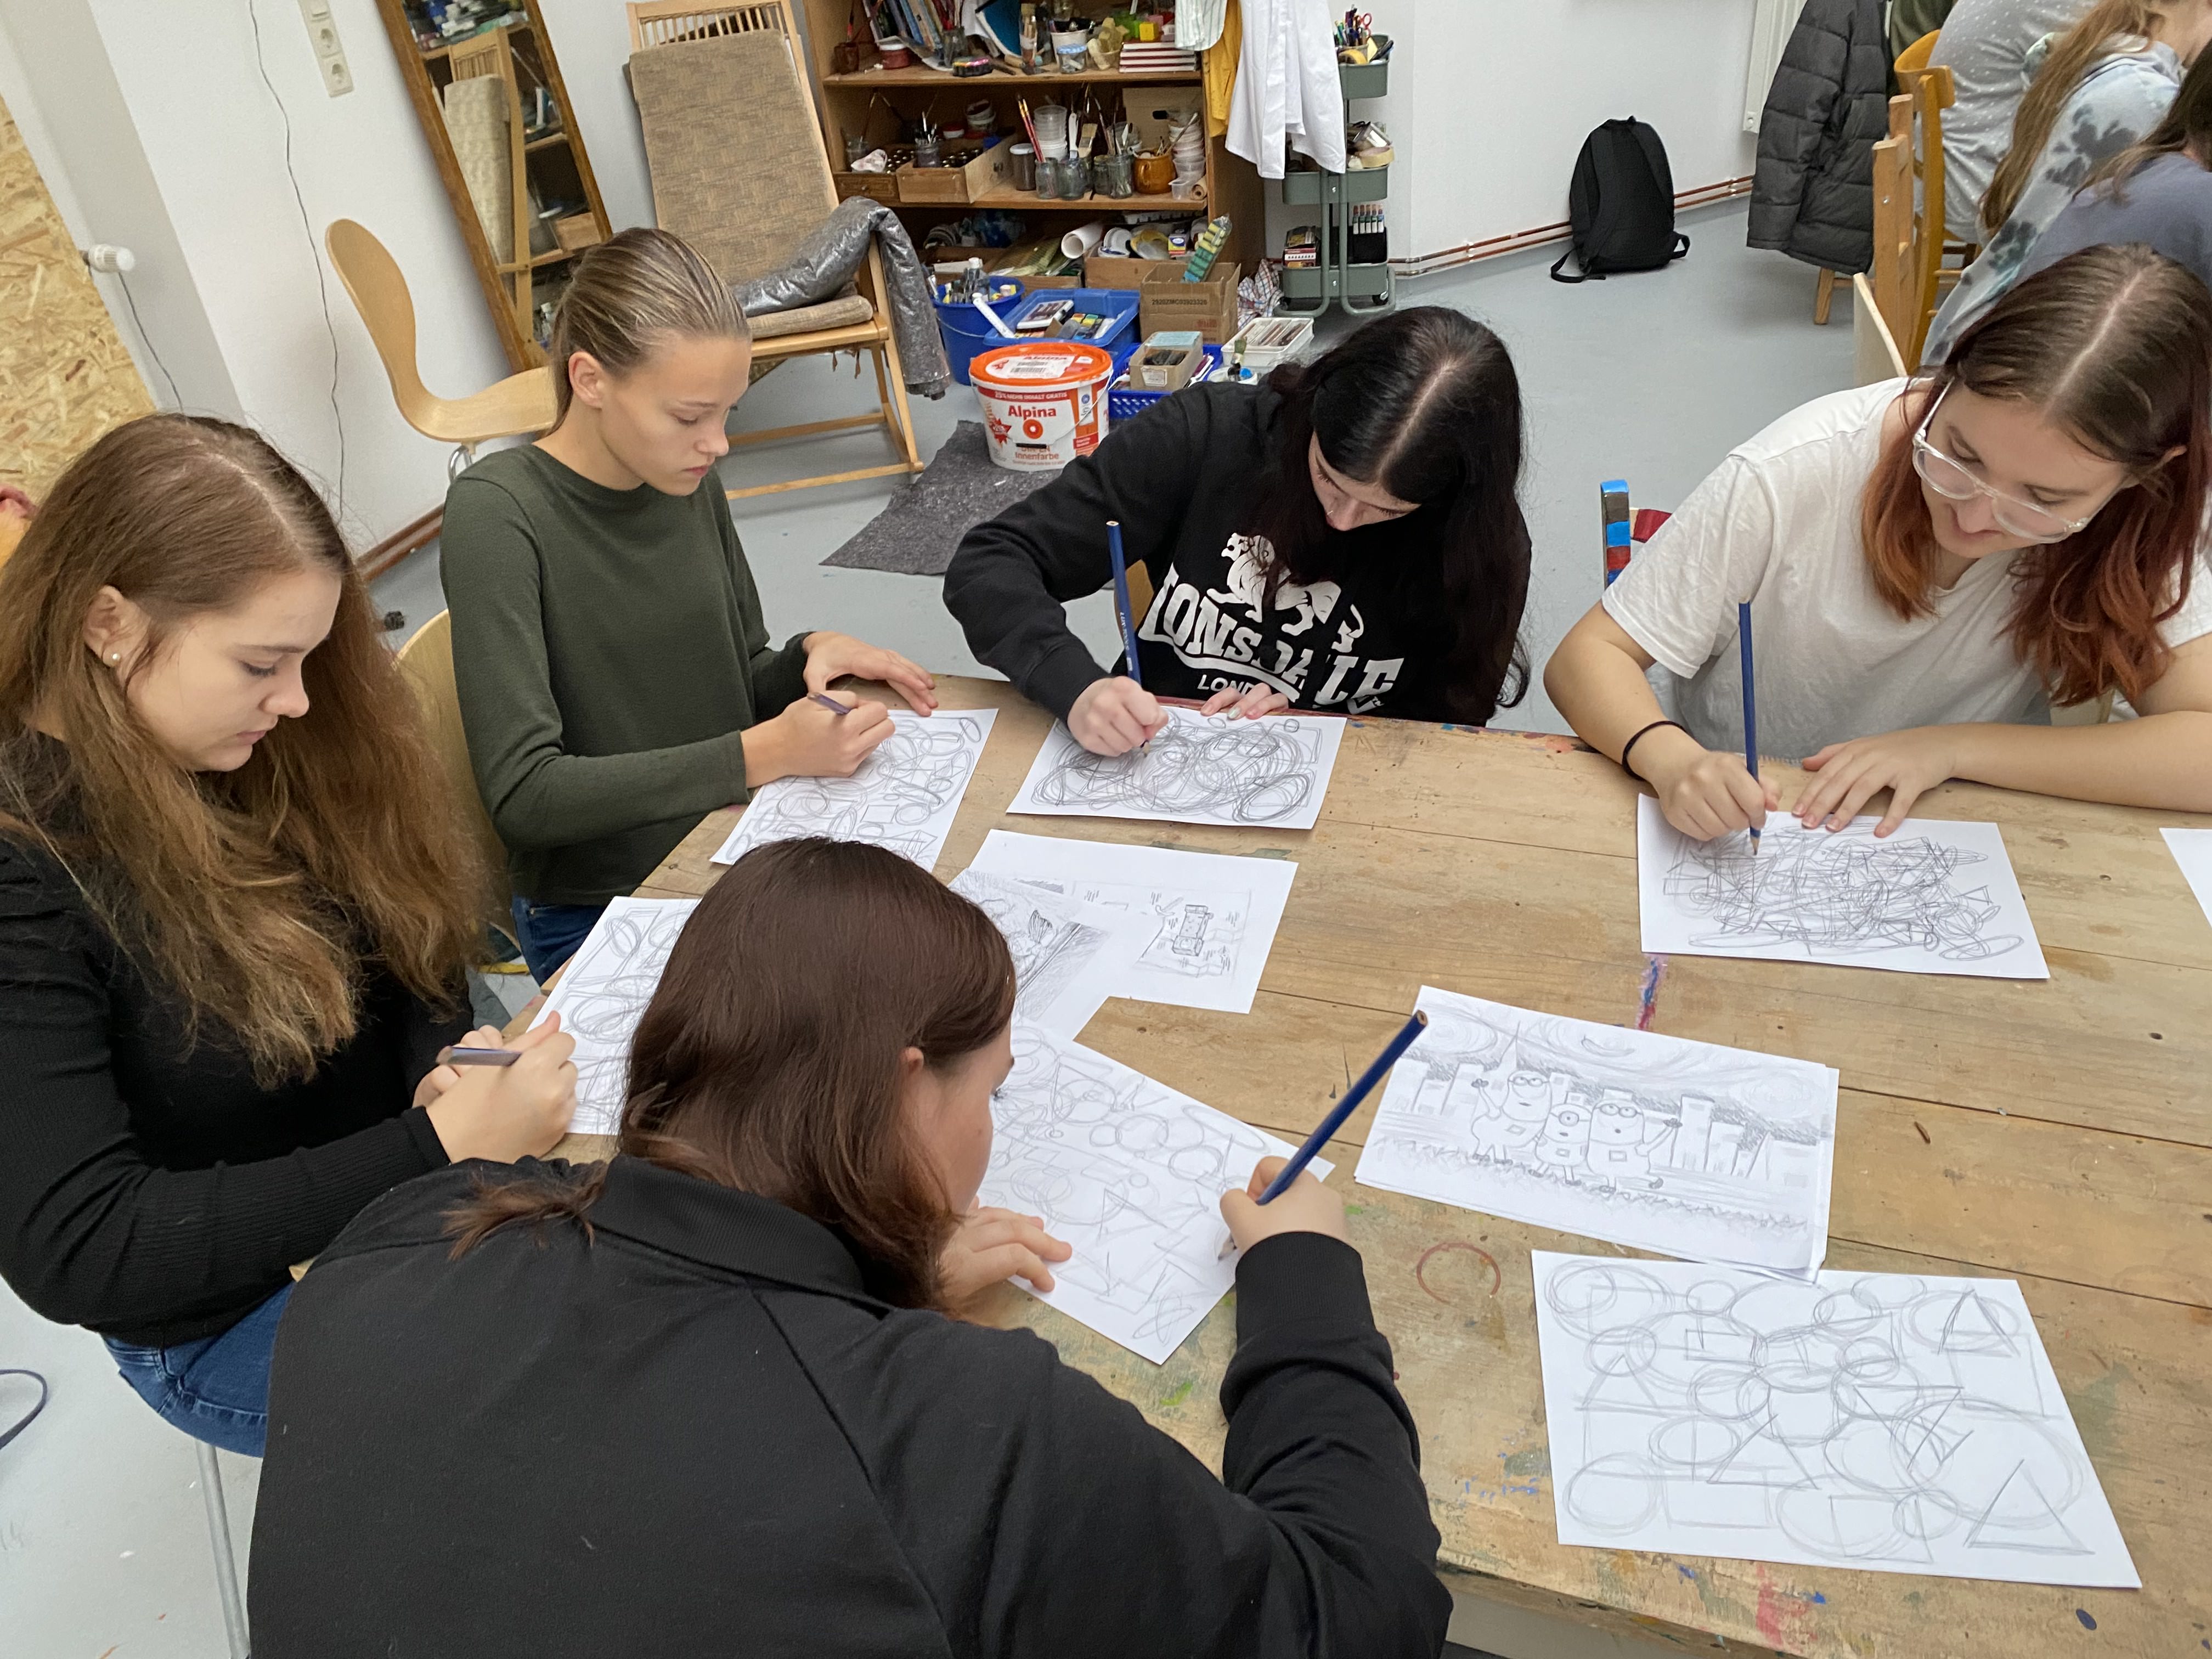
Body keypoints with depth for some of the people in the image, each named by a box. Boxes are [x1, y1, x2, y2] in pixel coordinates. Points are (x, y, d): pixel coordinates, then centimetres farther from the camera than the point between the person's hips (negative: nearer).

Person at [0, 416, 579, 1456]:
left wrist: (445, 1062, -15)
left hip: (412, 1208, 6)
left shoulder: (268, 758, -5)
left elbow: (411, 949, 7)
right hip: (236, 1320, -6)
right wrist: (439, 1149, -31)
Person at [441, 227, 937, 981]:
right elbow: (522, 793, -21)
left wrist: (811, 657, -9)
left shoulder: (686, 482, 2)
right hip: (601, 914, -6)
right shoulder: (498, 513, -15)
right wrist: (764, 755, -24)